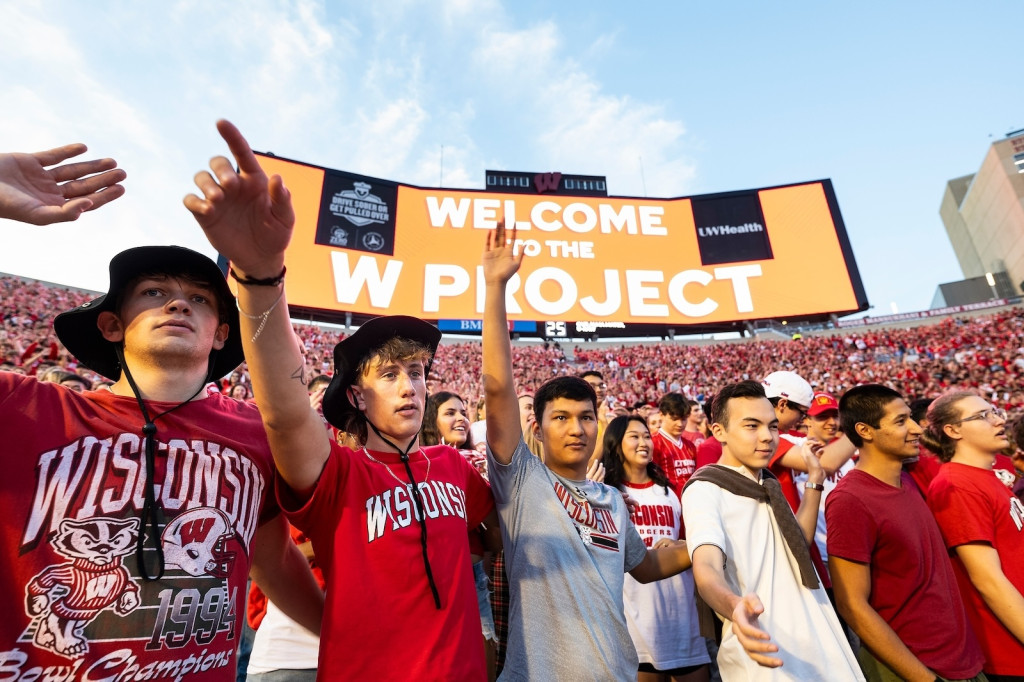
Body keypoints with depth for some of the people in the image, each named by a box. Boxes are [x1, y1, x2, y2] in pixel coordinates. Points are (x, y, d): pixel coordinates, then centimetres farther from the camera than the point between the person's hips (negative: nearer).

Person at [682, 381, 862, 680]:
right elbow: (706, 566, -31)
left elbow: (799, 542, 15)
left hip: (813, 640, 8)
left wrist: (814, 482, 7)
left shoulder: (767, 483, 11)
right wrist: (735, 606, -52)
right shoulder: (704, 489, -17)